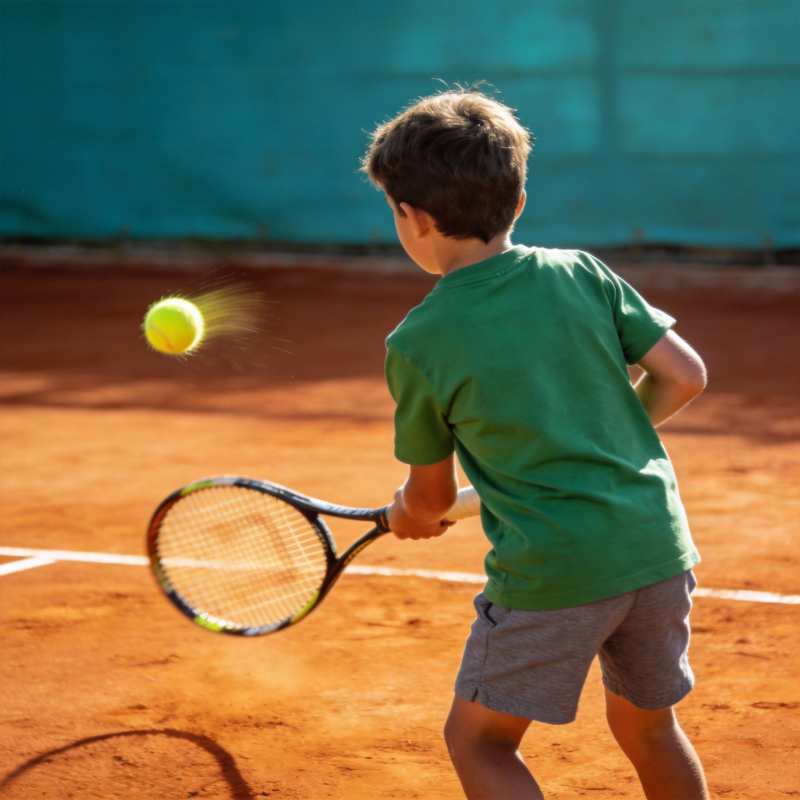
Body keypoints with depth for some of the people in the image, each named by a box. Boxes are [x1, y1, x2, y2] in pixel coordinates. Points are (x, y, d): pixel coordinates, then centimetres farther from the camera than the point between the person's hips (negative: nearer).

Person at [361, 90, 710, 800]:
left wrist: (406, 515, 31)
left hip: (552, 573, -5)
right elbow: (684, 376, 4)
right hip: (659, 548, 5)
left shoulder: (418, 345, -4)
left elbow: (431, 497, 8)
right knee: (646, 723, 24)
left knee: (478, 740, 11)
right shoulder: (580, 274, 4)